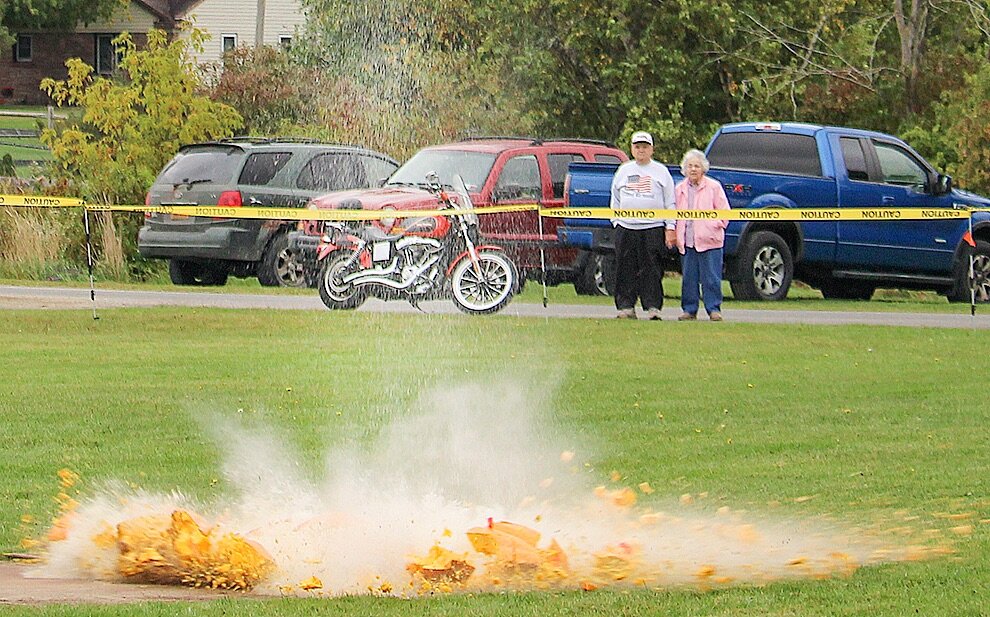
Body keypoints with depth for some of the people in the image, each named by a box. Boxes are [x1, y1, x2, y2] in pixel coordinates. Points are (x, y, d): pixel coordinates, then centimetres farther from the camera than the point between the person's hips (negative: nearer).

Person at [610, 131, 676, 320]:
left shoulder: (661, 171, 7)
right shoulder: (624, 171, 15)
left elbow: (670, 202, 6)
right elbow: (615, 199, 20)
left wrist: (670, 228, -1)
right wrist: (615, 221, 8)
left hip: (653, 228, -3)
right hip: (626, 227, 3)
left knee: (652, 269, -7)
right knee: (626, 269, 1)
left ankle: (653, 306, -5)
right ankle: (626, 306, 5)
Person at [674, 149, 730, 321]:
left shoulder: (713, 187, 3)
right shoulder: (679, 189, 13)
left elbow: (724, 212, 4)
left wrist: (715, 226, -4)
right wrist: (676, 233, 7)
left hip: (709, 241, -3)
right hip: (687, 241, 4)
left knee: (711, 277, -4)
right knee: (688, 278, 5)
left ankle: (714, 309, 1)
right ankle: (689, 310, 11)